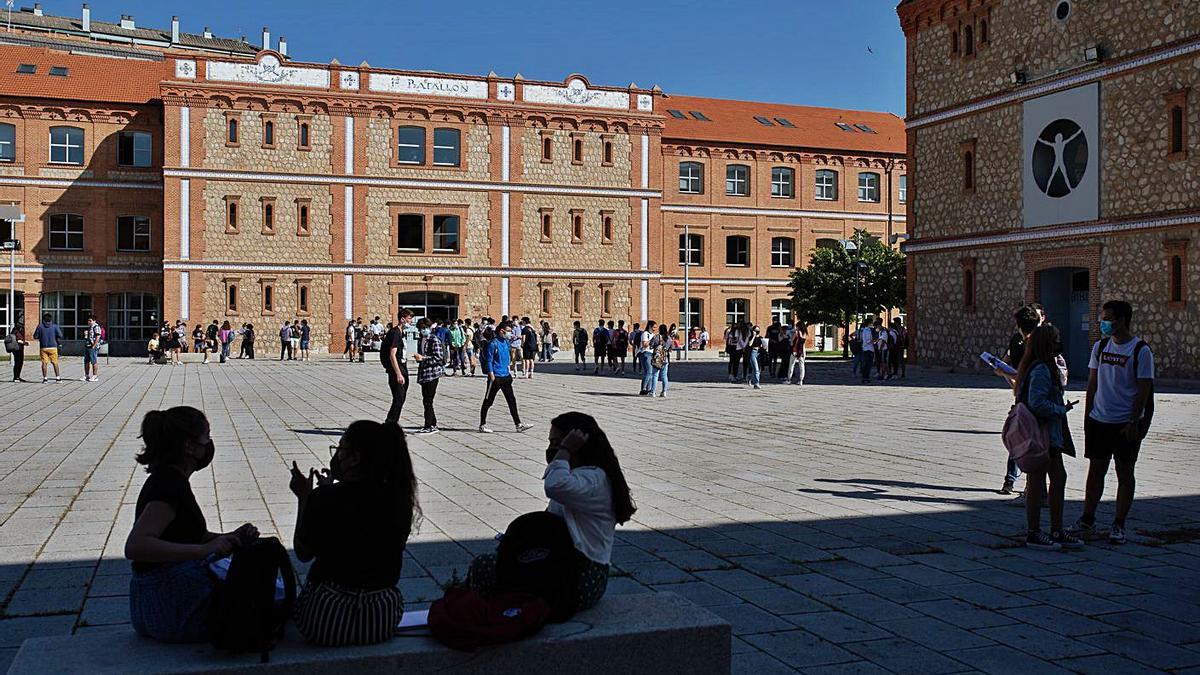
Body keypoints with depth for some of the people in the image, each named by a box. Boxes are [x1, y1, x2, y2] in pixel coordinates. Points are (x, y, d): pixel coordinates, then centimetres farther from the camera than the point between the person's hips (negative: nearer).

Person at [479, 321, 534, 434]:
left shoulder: (506, 342, 11)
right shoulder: (493, 343, -13)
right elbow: (489, 360, -14)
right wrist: (491, 375, -19)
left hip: (506, 376, 8)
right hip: (496, 377, -8)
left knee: (512, 400, 8)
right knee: (488, 401, 2)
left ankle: (518, 424, 11)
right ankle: (482, 425, 10)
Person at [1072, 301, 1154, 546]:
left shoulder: (1141, 351, -8)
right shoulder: (1100, 347, 7)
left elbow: (1143, 390, -9)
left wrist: (1134, 422, -14)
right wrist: (1088, 416, 9)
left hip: (1126, 424, -5)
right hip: (1099, 421, 5)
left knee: (1125, 473, 5)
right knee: (1096, 470, 10)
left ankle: (1119, 525, 12)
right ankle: (1087, 519, 19)